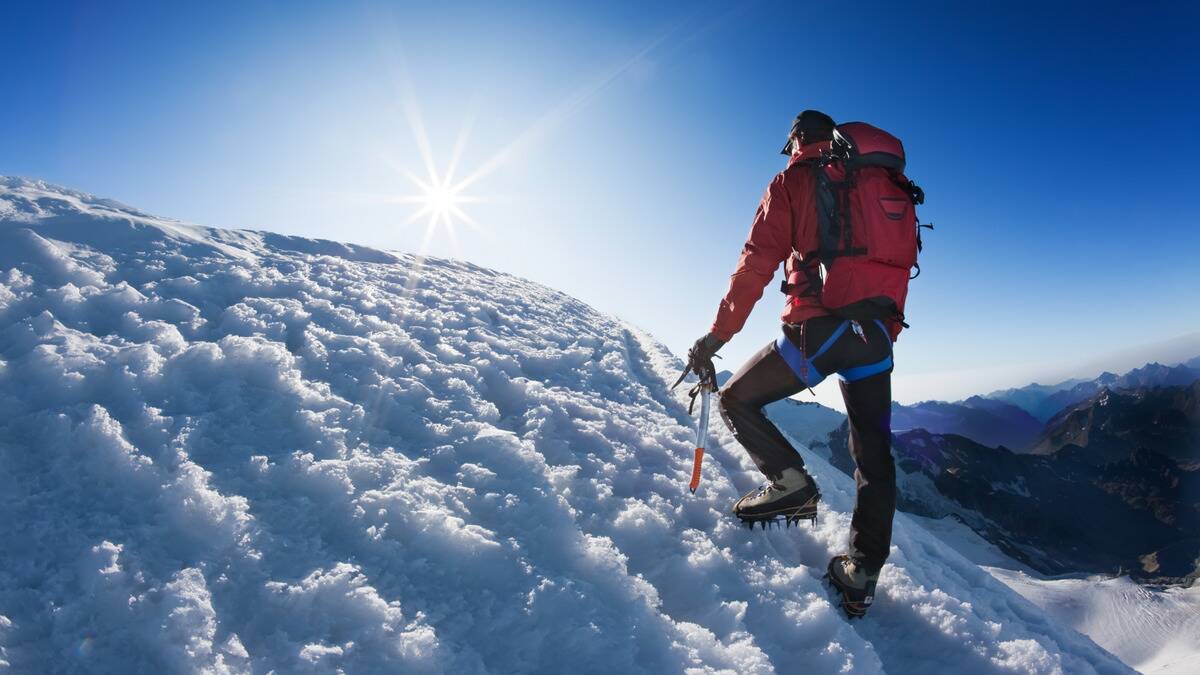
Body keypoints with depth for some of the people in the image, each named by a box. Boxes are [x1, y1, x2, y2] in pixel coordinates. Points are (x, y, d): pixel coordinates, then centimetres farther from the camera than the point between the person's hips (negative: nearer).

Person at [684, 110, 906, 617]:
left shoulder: (793, 182, 7)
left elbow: (758, 262, -5)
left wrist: (717, 334, -5)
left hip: (816, 329, -5)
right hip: (876, 336, 6)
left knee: (737, 401, 13)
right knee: (873, 455, 14)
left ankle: (790, 482, -3)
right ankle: (863, 574, 16)